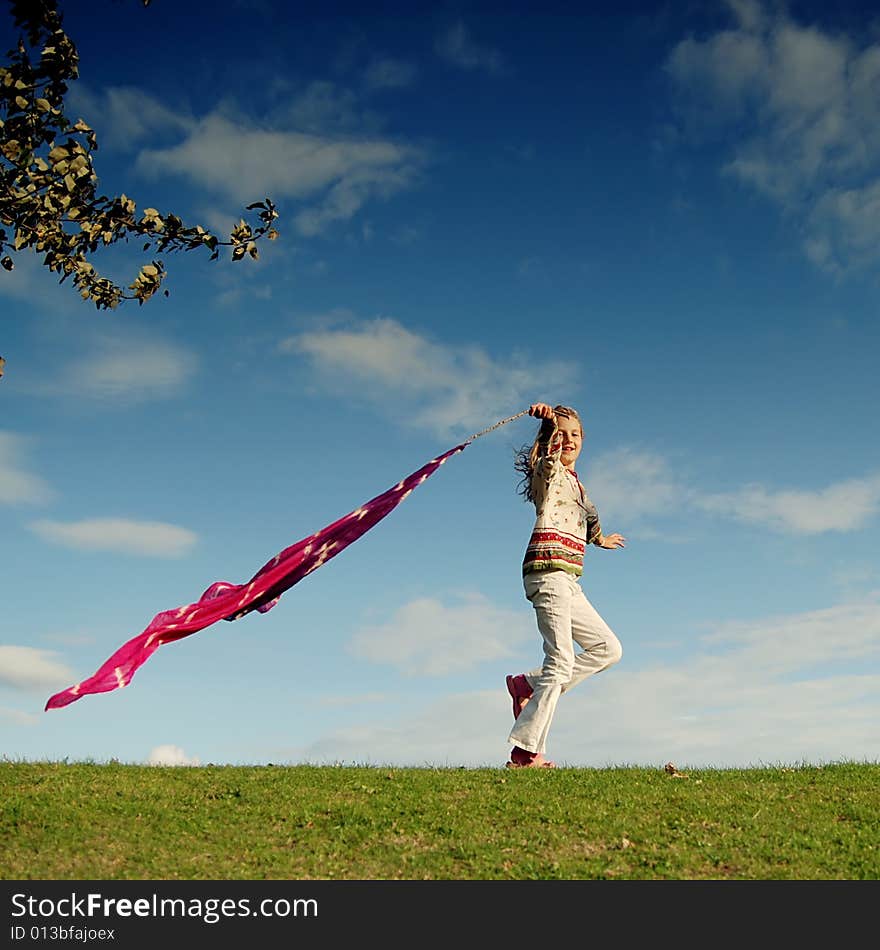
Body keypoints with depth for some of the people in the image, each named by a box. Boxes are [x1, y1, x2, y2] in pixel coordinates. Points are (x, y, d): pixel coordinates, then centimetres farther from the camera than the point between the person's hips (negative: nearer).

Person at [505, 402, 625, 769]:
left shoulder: (572, 481, 25)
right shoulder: (547, 470, 0)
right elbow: (552, 456, -26)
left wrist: (600, 539, 63)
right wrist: (549, 420, -44)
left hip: (567, 580, 9)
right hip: (548, 569, -9)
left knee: (608, 648, 12)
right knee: (561, 662, -13)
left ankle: (528, 685, 8)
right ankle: (524, 751, -11)